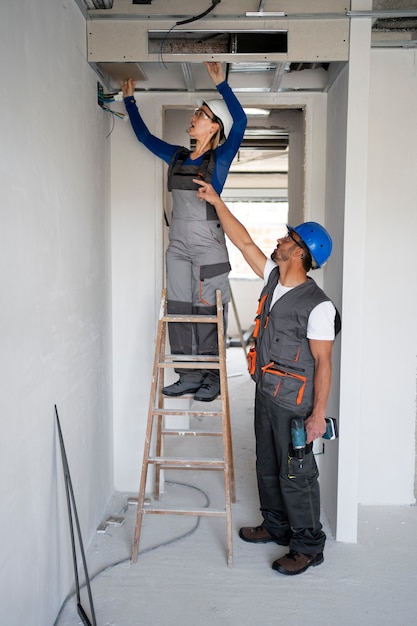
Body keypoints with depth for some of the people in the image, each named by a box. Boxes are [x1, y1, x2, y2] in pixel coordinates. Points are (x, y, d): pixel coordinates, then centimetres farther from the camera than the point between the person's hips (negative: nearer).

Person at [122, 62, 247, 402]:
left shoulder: (220, 158, -3)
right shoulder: (177, 156, 12)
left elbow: (240, 121, -18)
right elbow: (144, 135, 24)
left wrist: (220, 82, -18)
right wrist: (130, 100, 25)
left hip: (209, 247, -6)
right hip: (179, 246, 6)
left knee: (208, 313, -1)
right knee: (179, 311, 6)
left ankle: (212, 379, 10)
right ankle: (189, 378, 16)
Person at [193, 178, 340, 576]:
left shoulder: (317, 305, -20)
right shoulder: (273, 278, 2)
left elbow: (323, 362, -19)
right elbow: (243, 242, 9)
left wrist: (318, 413, -20)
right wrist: (216, 201, 9)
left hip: (294, 402, -8)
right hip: (265, 393, 8)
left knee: (295, 474, 3)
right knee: (267, 466, 20)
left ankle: (308, 546, 21)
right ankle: (276, 526, 39)